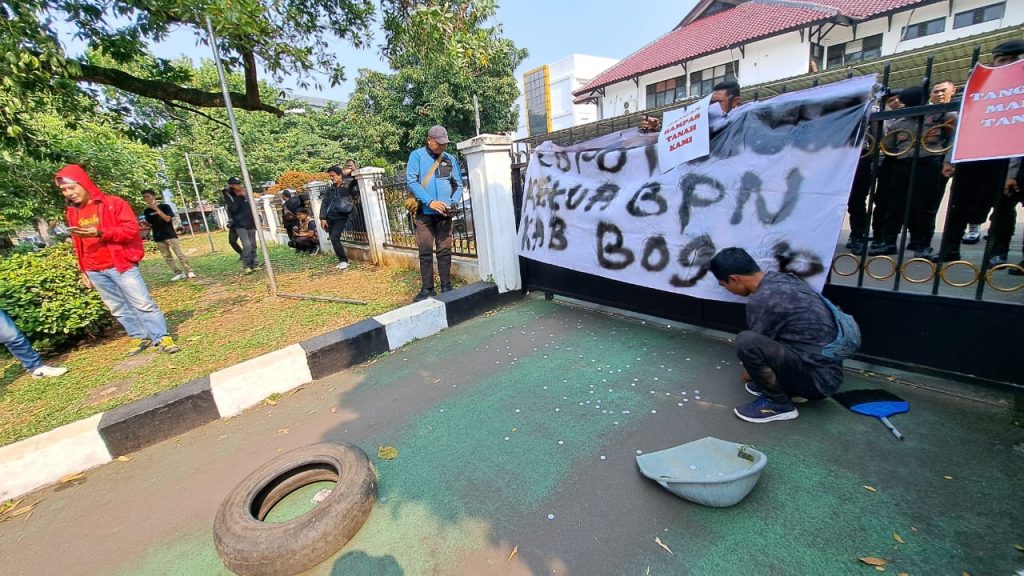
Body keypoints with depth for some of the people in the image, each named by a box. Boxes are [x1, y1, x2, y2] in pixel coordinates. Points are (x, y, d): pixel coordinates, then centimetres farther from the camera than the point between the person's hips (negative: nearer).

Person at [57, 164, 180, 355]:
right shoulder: (72, 212, 13)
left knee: (143, 303, -6)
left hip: (120, 264, -6)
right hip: (95, 271, 6)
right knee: (118, 308, 8)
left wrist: (100, 233, -23)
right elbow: (78, 245, 18)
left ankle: (162, 338, -3)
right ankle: (140, 337, 15)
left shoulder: (113, 203, -3)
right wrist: (83, 270, 16)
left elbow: (131, 229, -12)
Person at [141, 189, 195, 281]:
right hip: (158, 238, 5)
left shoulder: (164, 206, -2)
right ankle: (177, 273, 7)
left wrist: (156, 209, -15)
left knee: (179, 254, -8)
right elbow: (149, 225, 13)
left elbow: (167, 219, -14)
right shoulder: (146, 211, 10)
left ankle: (189, 271, -5)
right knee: (167, 257, 4)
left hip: (170, 235, -5)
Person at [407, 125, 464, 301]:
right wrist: (430, 202, -18)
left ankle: (446, 287, 12)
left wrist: (453, 203, -8)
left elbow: (458, 184, 11)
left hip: (444, 212, 2)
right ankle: (427, 288, 8)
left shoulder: (450, 159, 11)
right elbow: (411, 181, -8)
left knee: (444, 251, 4)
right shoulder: (417, 156, 2)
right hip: (424, 212, -2)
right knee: (425, 252, 0)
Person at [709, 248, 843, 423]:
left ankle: (780, 404, -5)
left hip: (819, 379, -9)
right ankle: (790, 387, 16)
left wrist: (748, 373, 14)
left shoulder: (761, 300, -23)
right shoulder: (780, 278, 5)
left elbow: (755, 343, -8)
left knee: (746, 342, -28)